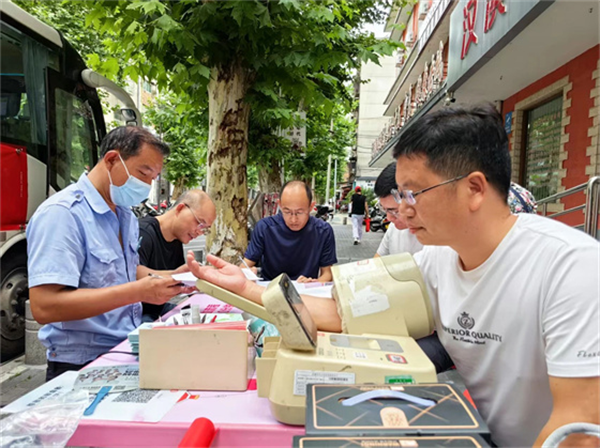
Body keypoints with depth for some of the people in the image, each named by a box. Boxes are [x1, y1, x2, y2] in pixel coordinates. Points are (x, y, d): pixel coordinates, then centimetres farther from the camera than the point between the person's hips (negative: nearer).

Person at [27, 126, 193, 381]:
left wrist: (172, 277, 4)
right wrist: (138, 291, -28)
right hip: (82, 367, -7)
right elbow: (44, 306, -25)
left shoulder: (125, 215, 11)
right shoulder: (61, 213, -17)